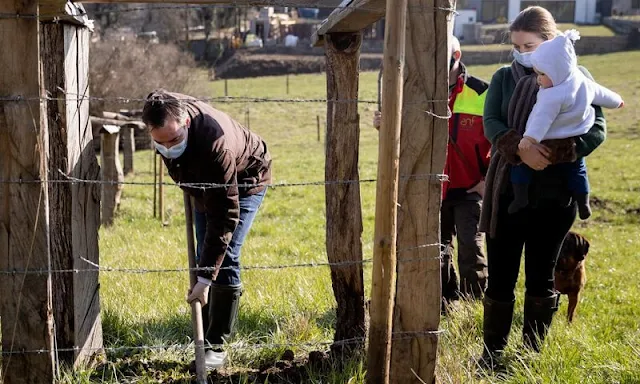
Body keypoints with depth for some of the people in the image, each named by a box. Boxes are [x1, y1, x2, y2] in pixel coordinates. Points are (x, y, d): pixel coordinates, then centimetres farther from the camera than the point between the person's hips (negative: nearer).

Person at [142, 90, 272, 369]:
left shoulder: (214, 144, -45)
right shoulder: (165, 120, -26)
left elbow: (224, 215, -41)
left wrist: (206, 277, -41)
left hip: (245, 181, -7)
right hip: (205, 184, 7)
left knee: (225, 258, -16)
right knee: (204, 255, 7)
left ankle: (216, 346, -10)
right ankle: (205, 334, 15)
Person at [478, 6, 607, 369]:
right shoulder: (505, 78, 5)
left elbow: (597, 130, -8)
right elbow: (491, 123, -8)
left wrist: (556, 153, -24)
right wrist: (520, 148, -27)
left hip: (554, 194, -1)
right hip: (507, 190, 1)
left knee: (542, 278, 9)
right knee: (500, 276, 3)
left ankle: (532, 353, 21)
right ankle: (493, 353, 14)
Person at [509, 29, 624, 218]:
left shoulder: (554, 96, -28)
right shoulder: (584, 82, -1)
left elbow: (542, 117, -37)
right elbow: (601, 94, 15)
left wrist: (530, 138, -44)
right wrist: (616, 101, 34)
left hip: (548, 145, -7)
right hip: (575, 145, 7)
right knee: (577, 169, 25)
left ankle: (520, 194, 1)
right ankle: (583, 202, 28)